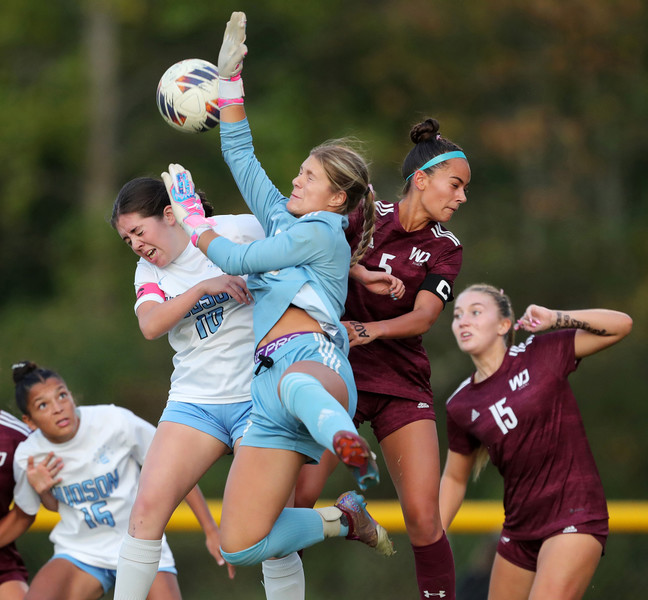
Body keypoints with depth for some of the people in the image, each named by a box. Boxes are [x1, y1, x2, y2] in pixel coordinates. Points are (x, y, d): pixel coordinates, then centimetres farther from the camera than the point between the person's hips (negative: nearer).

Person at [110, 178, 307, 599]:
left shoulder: (237, 231, -3)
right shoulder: (149, 270, 10)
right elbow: (150, 326, -9)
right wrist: (203, 287, -21)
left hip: (256, 399, -4)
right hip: (193, 401, 4)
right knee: (148, 506, -10)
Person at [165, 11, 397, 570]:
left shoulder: (320, 233, 5)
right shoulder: (284, 218, 29)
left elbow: (235, 260, 4)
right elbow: (239, 153, 33)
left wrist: (191, 218, 20)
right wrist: (230, 74, 26)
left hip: (312, 359, -8)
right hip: (271, 379, 8)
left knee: (297, 386, -51)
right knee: (239, 545, -4)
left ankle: (354, 452, -79)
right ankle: (345, 518, 10)